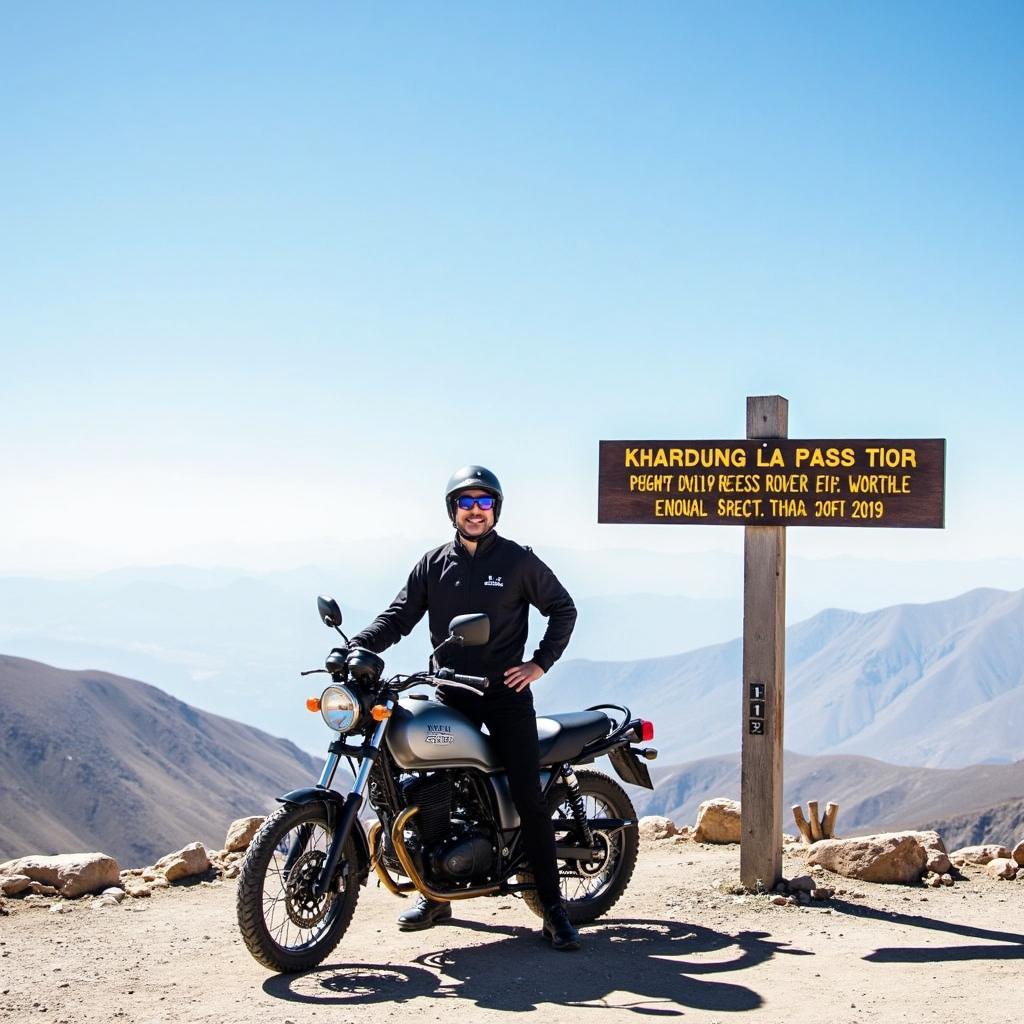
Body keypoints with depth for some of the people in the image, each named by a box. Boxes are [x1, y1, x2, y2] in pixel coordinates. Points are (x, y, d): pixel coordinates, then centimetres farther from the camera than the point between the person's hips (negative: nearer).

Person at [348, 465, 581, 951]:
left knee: (528, 799, -8)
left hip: (505, 693, -3)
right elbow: (399, 616, 2)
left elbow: (563, 609, 8)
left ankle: (553, 908, -4)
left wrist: (540, 662, -2)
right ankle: (435, 895, 18)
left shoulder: (518, 560, 2)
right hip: (450, 695, 3)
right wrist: (355, 647, -14)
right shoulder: (434, 564, 9)